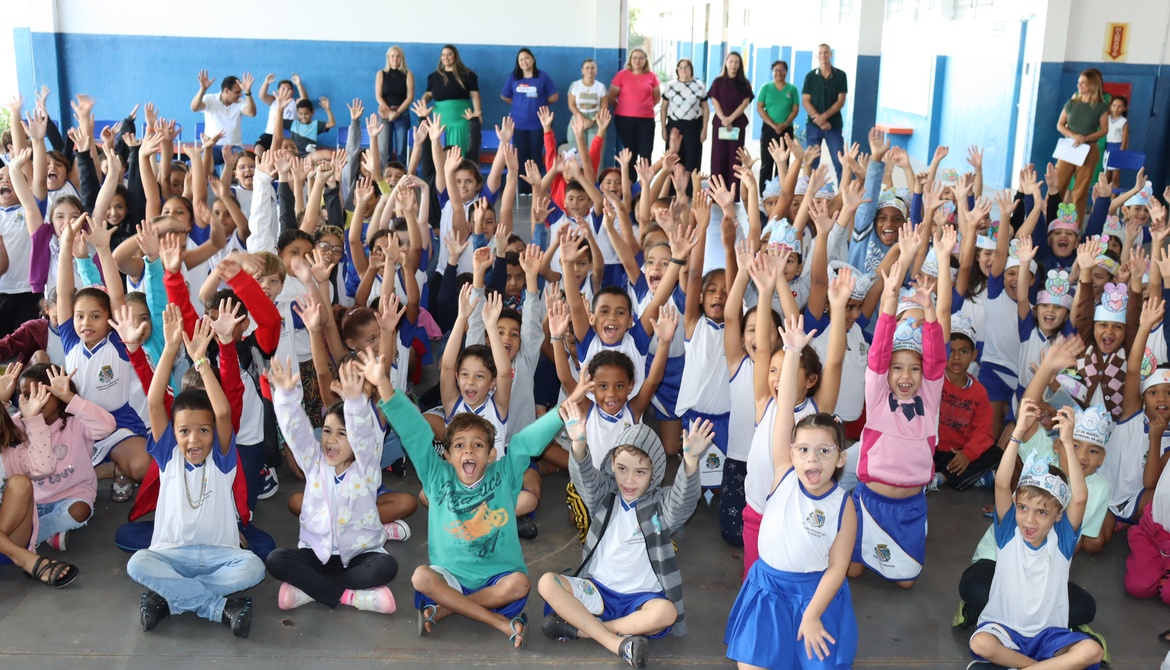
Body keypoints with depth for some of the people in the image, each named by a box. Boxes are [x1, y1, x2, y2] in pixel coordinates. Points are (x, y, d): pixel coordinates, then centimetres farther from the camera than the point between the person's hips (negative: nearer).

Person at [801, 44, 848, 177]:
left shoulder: (840, 75, 3)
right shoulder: (810, 76, 5)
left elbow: (841, 101, -2)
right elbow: (805, 101, -1)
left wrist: (824, 116, -15)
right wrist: (819, 120, -13)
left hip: (834, 125, -1)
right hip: (813, 125, 1)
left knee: (840, 161, -6)